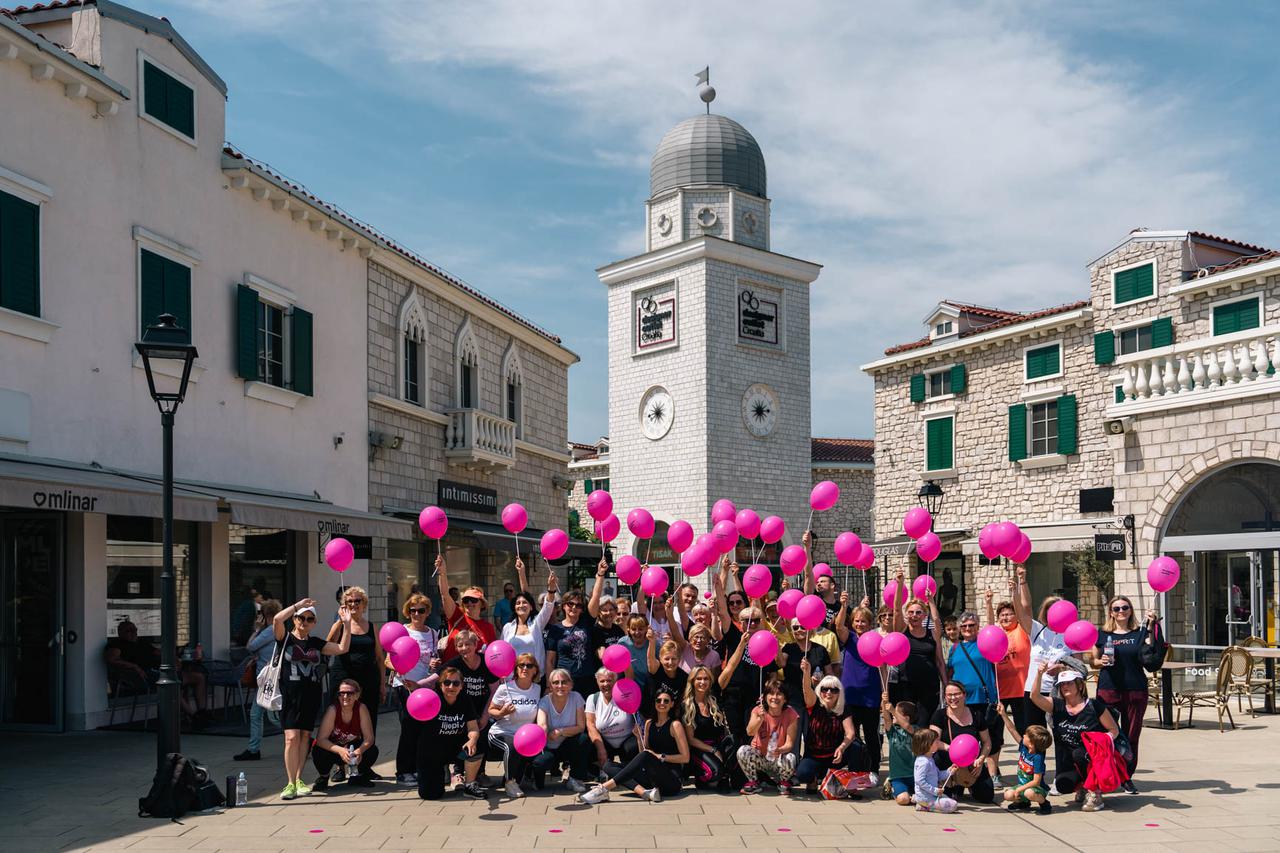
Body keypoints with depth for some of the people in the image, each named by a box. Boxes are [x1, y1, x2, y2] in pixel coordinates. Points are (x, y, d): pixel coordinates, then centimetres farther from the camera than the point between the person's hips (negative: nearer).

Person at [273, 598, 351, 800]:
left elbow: (342, 648, 9)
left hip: (311, 697, 4)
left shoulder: (316, 643, 15)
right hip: (290, 695, -4)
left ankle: (298, 780, 15)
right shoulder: (285, 638, 3)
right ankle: (291, 783, -6)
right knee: (292, 737, -11)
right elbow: (277, 619, -16)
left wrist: (347, 624, 1)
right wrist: (298, 605, -14)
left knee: (304, 736, 7)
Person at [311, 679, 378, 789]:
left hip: (354, 750, 2)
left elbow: (369, 738, -20)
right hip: (333, 750, -2)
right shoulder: (333, 710, -25)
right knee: (318, 751, -33)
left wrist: (360, 751, -42)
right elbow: (321, 739, -29)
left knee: (373, 751, -25)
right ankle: (323, 777, 2)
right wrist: (340, 750, -45)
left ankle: (359, 776, 8)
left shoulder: (361, 708, -20)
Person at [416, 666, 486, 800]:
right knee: (430, 794, -8)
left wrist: (472, 740, -31)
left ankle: (469, 786, -6)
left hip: (455, 746, 2)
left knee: (475, 748, -31)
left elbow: (473, 727, -8)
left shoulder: (465, 700, -5)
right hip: (432, 752, -2)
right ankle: (441, 771, 27)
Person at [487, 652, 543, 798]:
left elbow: (538, 716, 12)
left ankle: (516, 780, 5)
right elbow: (491, 710, 0)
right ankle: (510, 782, -10)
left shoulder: (537, 689, 4)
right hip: (501, 733, -4)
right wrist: (501, 713, -21)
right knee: (513, 747, -36)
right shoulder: (505, 688, -8)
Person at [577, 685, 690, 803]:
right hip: (655, 779, 6)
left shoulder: (675, 725, -2)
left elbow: (685, 758, -6)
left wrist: (661, 756, -12)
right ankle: (645, 792, -37)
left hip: (673, 781, -6)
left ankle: (605, 788, -36)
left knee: (645, 756, -33)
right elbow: (645, 749, 14)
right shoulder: (649, 723, 15)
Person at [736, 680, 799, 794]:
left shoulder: (790, 715, -9)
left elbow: (789, 743, -13)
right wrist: (760, 719, -43)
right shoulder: (758, 710, -8)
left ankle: (784, 782, 2)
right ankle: (753, 783, -2)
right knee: (743, 750, -30)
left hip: (778, 758, -1)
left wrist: (780, 750, -36)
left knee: (790, 758, -34)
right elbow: (750, 732, -24)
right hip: (759, 758, 1)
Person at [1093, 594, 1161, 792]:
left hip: (1135, 691, 0)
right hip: (1108, 689, 0)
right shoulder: (1102, 634, 8)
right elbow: (1093, 660, 16)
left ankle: (1127, 777, 17)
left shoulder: (1140, 633, 6)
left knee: (1132, 735, 6)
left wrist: (1152, 627, -17)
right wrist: (1101, 662, -6)